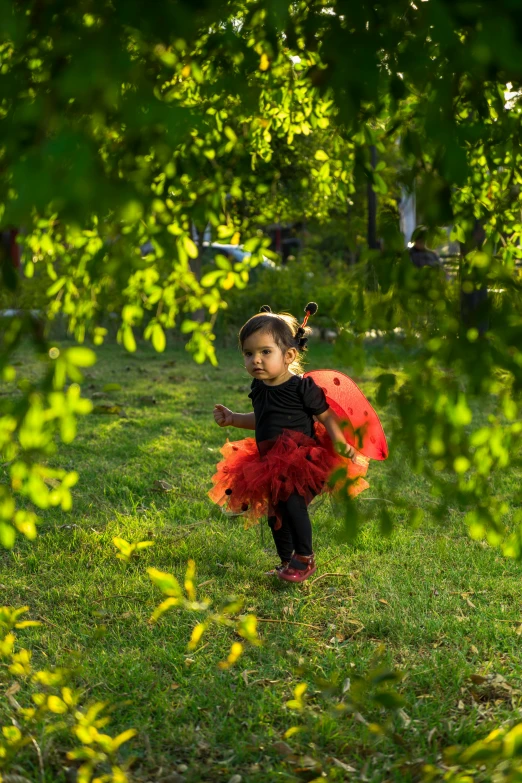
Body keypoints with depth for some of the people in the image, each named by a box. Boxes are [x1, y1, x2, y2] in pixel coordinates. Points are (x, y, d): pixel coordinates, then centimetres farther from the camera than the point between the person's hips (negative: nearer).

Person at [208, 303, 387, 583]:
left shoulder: (302, 387, -14)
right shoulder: (258, 388, 6)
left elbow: (327, 417, -10)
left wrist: (344, 447, -20)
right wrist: (233, 419, 16)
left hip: (300, 461, -7)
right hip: (270, 463, 8)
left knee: (292, 504, -23)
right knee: (275, 515, 13)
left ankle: (305, 558, -4)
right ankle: (287, 561, 32)